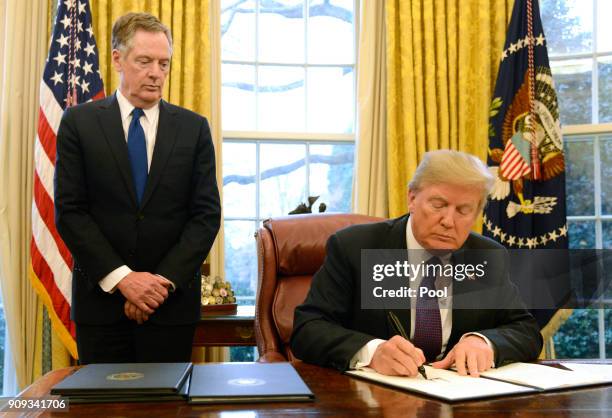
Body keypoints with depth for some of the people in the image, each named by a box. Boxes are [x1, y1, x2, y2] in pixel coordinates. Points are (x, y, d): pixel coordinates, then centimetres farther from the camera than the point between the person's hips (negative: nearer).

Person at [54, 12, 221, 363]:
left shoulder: (194, 127, 3)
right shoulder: (79, 122, 1)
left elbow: (207, 214, -1)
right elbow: (69, 211, -4)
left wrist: (165, 280, -11)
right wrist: (122, 277, -13)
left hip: (173, 298, 1)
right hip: (100, 295, 0)